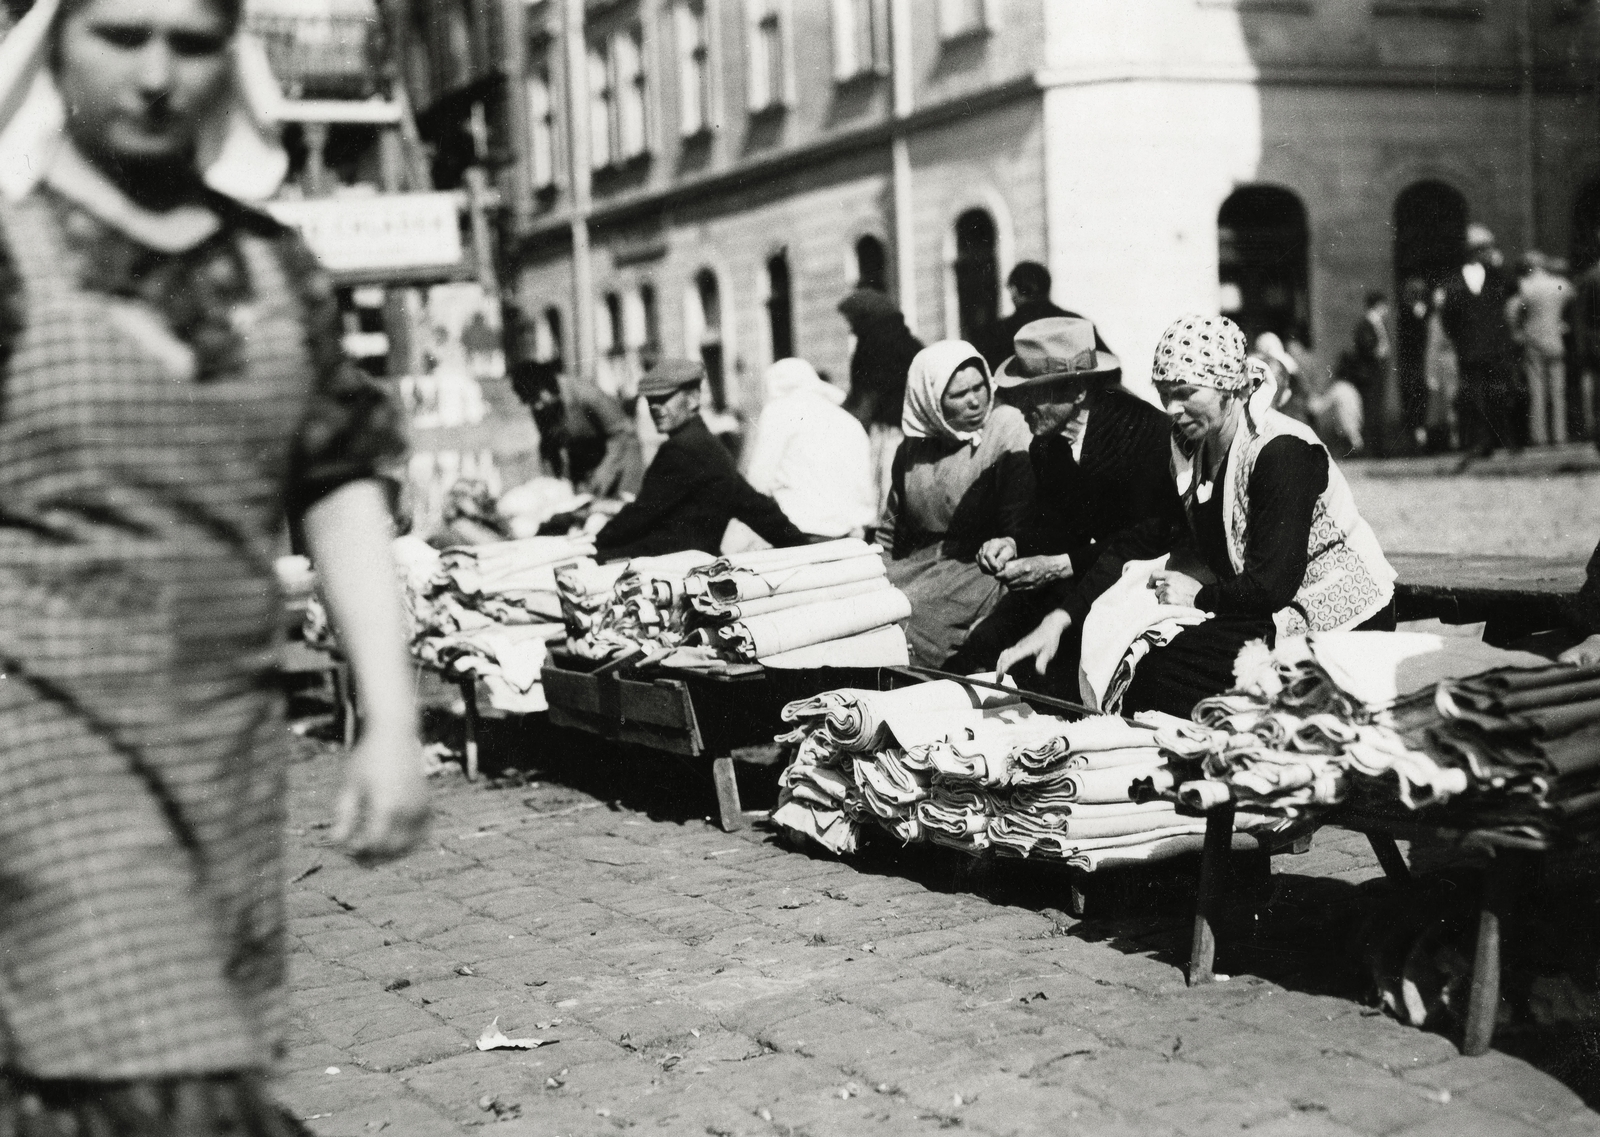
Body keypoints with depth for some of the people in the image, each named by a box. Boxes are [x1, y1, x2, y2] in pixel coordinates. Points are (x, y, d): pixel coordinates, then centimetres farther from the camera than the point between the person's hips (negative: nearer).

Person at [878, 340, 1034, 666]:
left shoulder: (1007, 434, -5)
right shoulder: (912, 449, 9)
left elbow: (1018, 533, -8)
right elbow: (892, 527, 21)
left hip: (978, 567, -5)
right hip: (917, 566, 5)